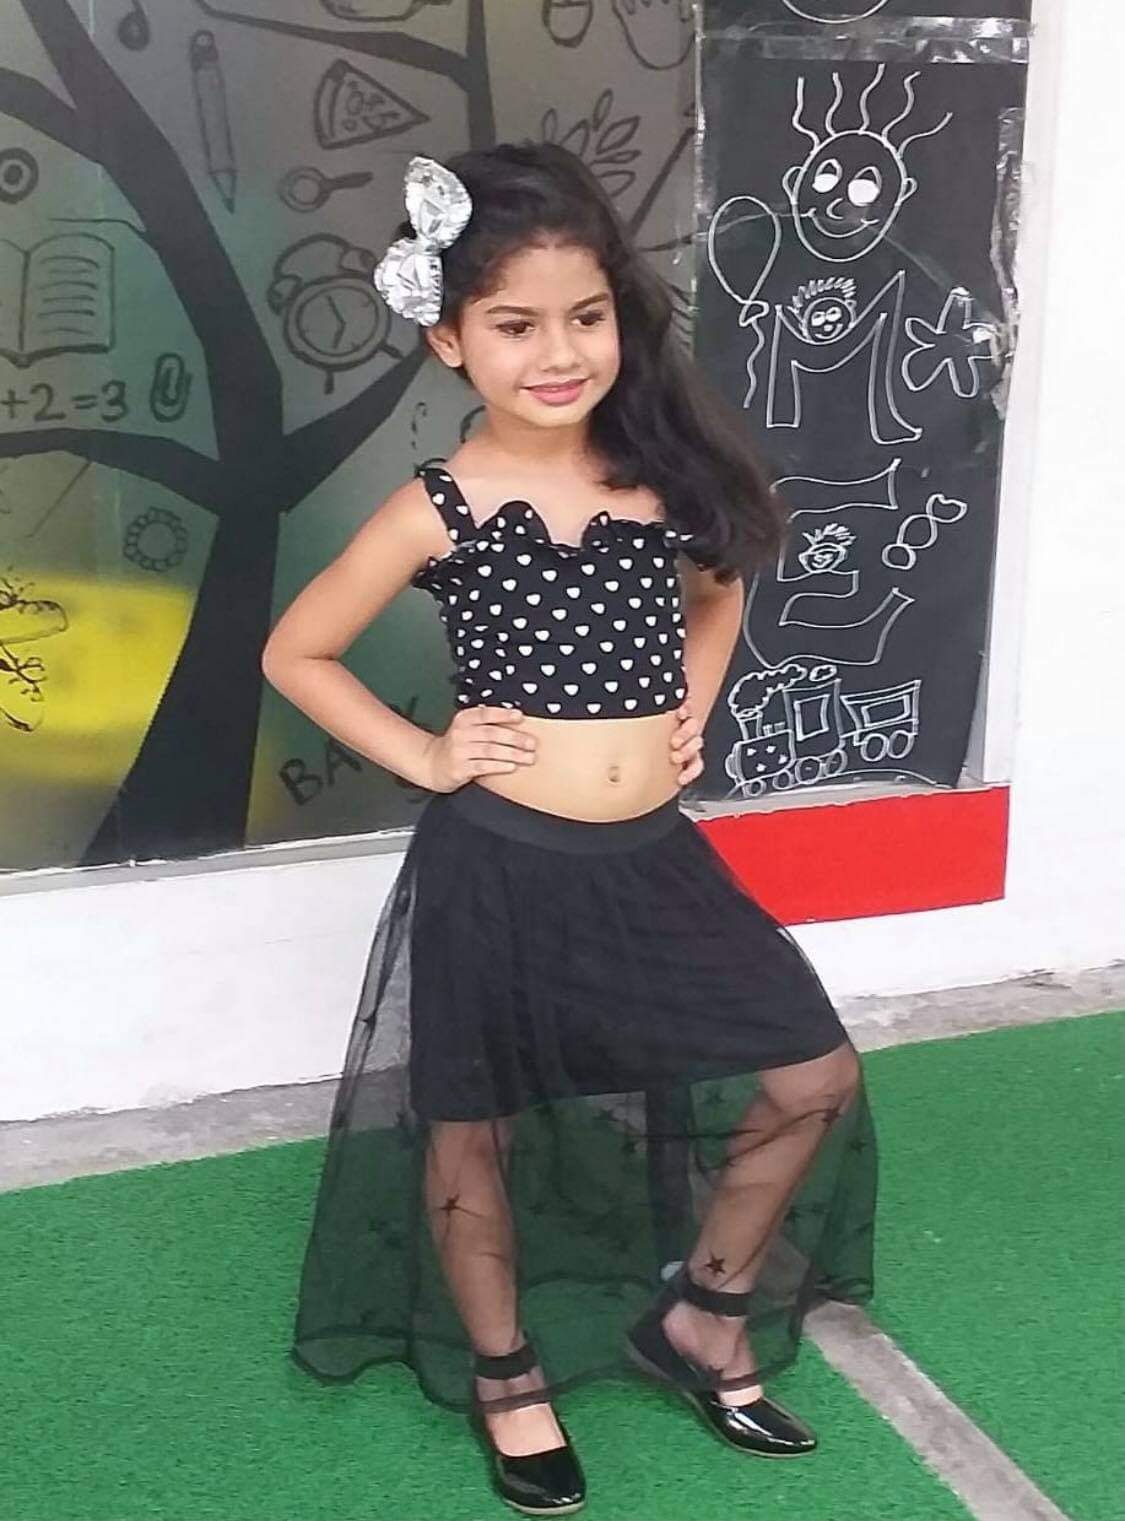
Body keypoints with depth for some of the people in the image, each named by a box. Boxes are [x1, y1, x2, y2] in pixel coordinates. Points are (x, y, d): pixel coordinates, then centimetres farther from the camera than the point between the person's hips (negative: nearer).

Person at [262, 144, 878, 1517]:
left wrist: (688, 714, 8)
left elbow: (717, 588, 21)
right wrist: (420, 754, -7)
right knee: (473, 1132, 11)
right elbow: (293, 652, 0)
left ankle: (703, 1312, 30)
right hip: (499, 866, -4)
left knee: (813, 1077, 7)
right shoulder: (441, 510, -11)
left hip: (654, 858, 4)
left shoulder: (667, 474, -1)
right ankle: (506, 1375, 37)